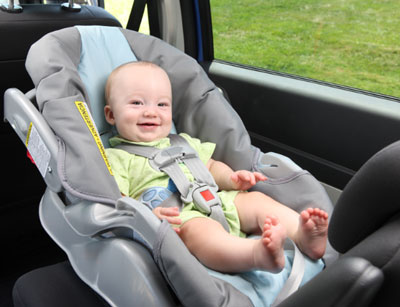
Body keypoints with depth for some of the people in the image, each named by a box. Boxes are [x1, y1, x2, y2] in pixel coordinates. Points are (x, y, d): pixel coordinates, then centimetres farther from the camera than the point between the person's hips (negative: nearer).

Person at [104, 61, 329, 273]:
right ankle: (259, 254, -60)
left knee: (256, 200, -10)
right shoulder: (116, 158, 6)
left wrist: (231, 179, 7)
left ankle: (302, 234, -29)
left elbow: (210, 166, 29)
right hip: (179, 222, -7)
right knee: (198, 229, -36)